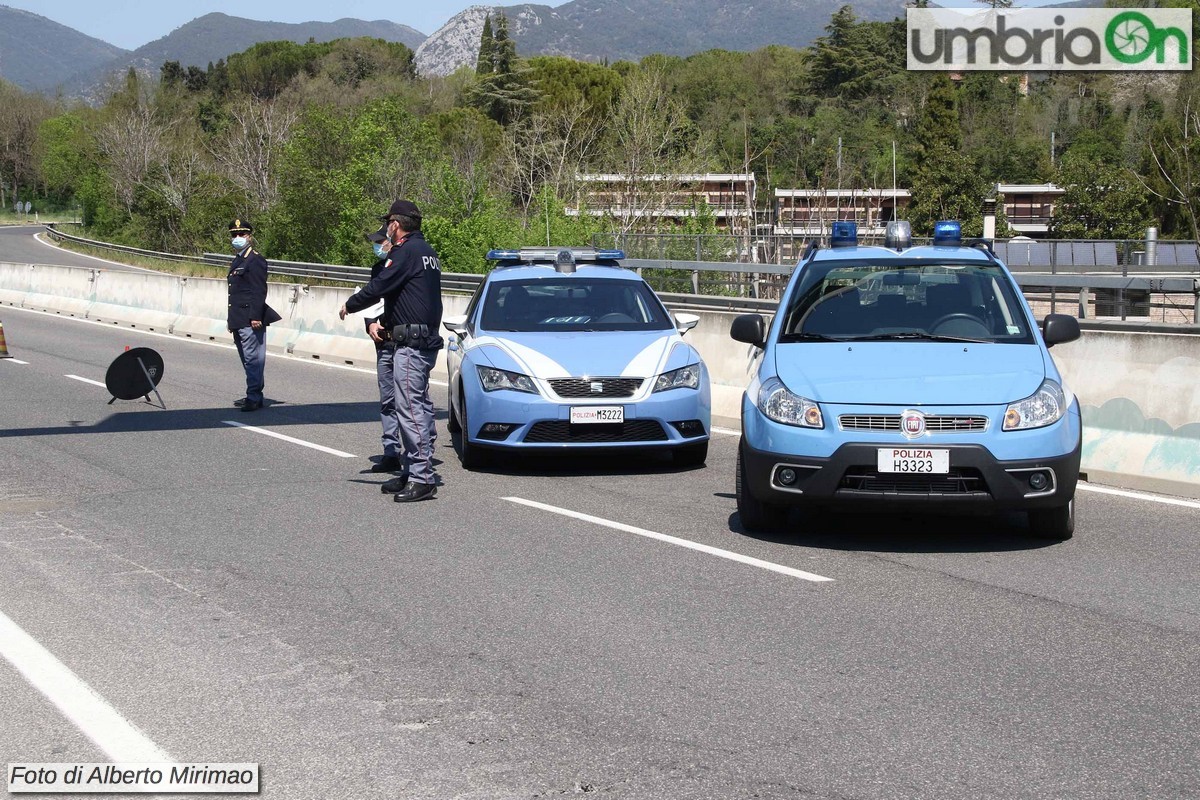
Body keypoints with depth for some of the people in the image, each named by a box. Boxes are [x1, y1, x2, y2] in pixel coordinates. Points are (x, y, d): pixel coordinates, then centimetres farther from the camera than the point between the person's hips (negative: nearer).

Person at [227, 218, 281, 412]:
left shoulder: (255, 260, -9)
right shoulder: (238, 260, 21)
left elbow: (259, 291, -16)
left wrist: (255, 316, -22)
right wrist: (231, 319, 23)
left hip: (250, 320, -10)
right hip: (239, 321, 10)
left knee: (253, 358, -9)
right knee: (247, 359, 13)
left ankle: (254, 398, -8)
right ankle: (253, 396, 19)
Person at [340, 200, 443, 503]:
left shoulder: (406, 252, -13)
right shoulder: (427, 252, 18)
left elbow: (378, 287, -13)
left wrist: (349, 305, 2)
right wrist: (382, 322, 27)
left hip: (410, 344, -11)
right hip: (427, 340, 11)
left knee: (410, 408, -11)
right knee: (420, 407, 14)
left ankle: (422, 479, -13)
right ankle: (414, 473, 20)